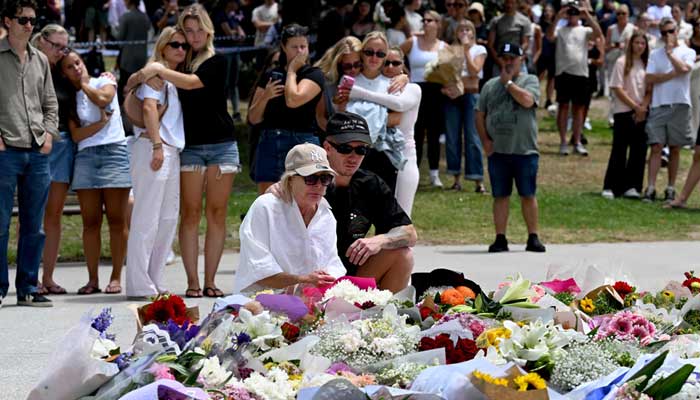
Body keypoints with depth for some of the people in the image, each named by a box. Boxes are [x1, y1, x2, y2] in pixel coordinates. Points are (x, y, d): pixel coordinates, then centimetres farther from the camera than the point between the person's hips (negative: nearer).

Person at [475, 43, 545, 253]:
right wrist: (485, 140, 1)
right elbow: (480, 116, 13)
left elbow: (527, 100, -17)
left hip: (525, 150, -3)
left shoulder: (530, 80, 3)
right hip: (497, 150, 3)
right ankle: (500, 238, 9)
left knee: (528, 195, 1)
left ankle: (533, 238, 7)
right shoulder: (490, 85, 13)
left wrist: (508, 82, -6)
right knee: (500, 196, 5)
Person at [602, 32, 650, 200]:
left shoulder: (646, 65, 9)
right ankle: (611, 187, 2)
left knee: (639, 151, 1)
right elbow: (617, 89, -8)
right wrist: (635, 106, -10)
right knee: (619, 150, -3)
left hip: (642, 114, 4)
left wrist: (644, 107, -8)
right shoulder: (622, 63, -3)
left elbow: (650, 90, 9)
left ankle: (631, 186, 5)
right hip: (623, 112, -4)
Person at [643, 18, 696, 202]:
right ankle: (650, 188, -11)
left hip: (679, 104, -1)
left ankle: (671, 188, 11)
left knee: (675, 149, 5)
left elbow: (684, 68, -15)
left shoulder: (688, 52, 6)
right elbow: (649, 79, 0)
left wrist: (669, 51, -5)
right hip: (658, 105, 1)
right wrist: (672, 74, -8)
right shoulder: (655, 54, 12)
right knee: (656, 146, -7)